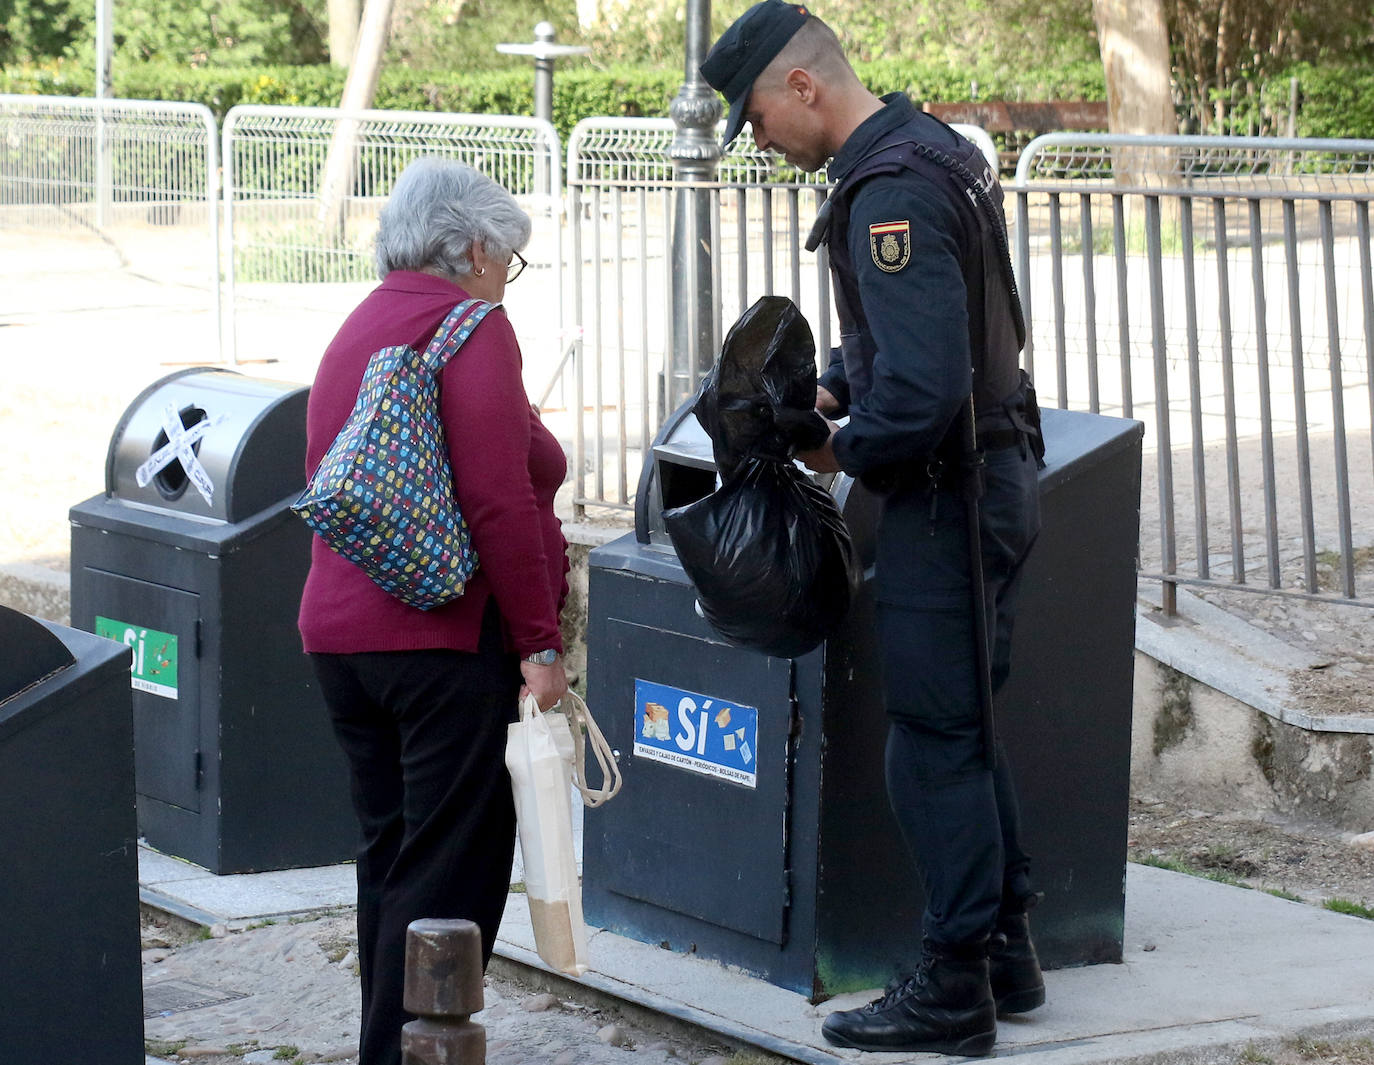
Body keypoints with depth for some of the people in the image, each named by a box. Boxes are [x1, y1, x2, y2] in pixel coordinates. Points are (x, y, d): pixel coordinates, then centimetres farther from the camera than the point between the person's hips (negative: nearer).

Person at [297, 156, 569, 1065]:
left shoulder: (360, 327, 19)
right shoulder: (468, 325, -9)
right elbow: (498, 500, -18)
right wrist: (541, 642, -14)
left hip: (340, 636, 9)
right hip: (448, 640, -9)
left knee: (391, 856, 15)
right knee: (453, 870, -4)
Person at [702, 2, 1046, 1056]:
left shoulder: (890, 192, -22)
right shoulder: (934, 147, 11)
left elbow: (922, 387, -29)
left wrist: (845, 451, -12)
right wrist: (835, 387, 10)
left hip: (945, 500, -10)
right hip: (997, 478, 10)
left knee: (936, 743, -2)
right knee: (966, 728, 18)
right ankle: (1007, 950, 26)